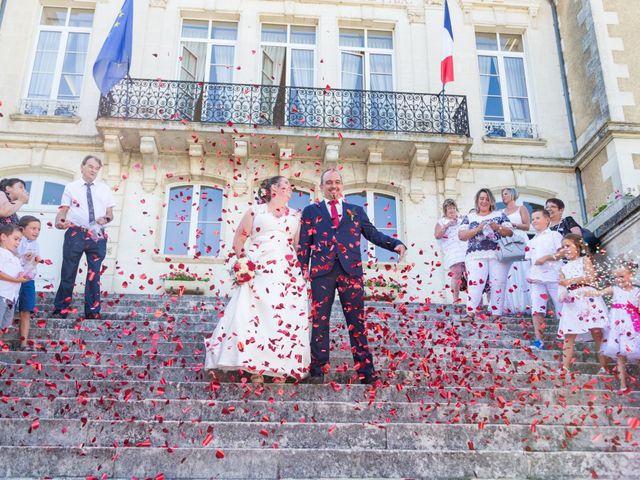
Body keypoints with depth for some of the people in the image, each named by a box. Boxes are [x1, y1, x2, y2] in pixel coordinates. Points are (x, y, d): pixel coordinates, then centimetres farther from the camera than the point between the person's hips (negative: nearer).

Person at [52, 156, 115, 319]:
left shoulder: (104, 189, 12)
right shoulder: (71, 187, 7)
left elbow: (110, 214, 10)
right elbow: (63, 209, 0)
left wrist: (105, 219, -12)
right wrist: (59, 221, -21)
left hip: (97, 235, 2)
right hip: (75, 233, -2)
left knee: (94, 274, 5)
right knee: (68, 273, 1)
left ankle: (92, 312, 10)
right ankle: (60, 310, 9)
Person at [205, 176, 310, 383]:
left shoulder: (295, 216, 18)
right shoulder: (255, 211, 10)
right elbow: (239, 238, 12)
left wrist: (301, 268, 6)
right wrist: (242, 260, 1)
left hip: (287, 275, 2)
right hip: (258, 272, -2)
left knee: (284, 319, -5)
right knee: (255, 315, -11)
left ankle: (281, 369, -1)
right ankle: (256, 368, -5)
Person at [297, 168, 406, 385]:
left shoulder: (356, 210, 19)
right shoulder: (311, 211, 16)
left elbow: (372, 233, 11)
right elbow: (304, 243, 10)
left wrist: (396, 244, -6)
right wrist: (303, 269, -2)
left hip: (351, 270, 1)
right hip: (322, 271, 0)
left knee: (357, 322, 1)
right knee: (319, 322, 0)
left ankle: (366, 372, 3)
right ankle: (318, 371, 6)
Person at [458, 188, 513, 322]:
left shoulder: (500, 215, 15)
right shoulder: (469, 217, 15)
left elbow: (510, 232, 8)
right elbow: (461, 235, 5)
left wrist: (498, 227, -11)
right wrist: (477, 229, -10)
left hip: (498, 255, 1)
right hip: (476, 256, 0)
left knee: (497, 284, -5)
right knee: (474, 282, -15)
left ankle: (496, 314, -2)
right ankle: (470, 313, -19)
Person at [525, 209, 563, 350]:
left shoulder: (554, 235, 6)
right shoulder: (531, 242, 23)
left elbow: (561, 254, -4)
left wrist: (546, 258, -15)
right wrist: (529, 274, 6)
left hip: (554, 276, -4)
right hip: (537, 278, 4)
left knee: (562, 308, -2)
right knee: (537, 309, -8)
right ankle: (539, 340, -10)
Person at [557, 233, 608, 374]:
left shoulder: (584, 260, 9)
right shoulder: (564, 268, 21)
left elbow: (591, 277, -7)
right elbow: (561, 286, 15)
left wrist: (570, 281, -10)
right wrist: (562, 293, -9)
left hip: (588, 299, -4)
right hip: (571, 303, 4)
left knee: (597, 332, -7)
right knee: (569, 336, -4)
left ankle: (604, 367, -3)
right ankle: (565, 368, -7)